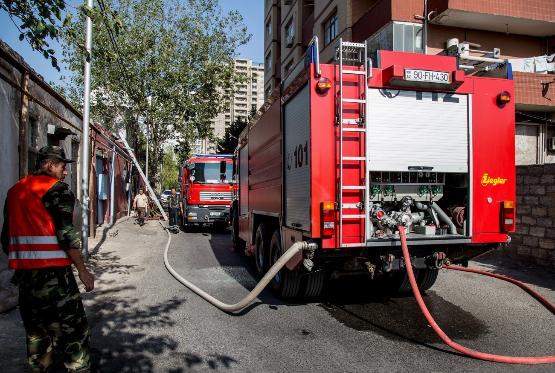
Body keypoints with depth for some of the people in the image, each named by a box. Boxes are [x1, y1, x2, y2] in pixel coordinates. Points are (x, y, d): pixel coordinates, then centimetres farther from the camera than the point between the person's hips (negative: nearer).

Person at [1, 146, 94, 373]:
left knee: (35, 324, 18)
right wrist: (82, 270, -11)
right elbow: (66, 234, -16)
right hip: (52, 271, -8)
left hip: (23, 271, 8)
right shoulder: (56, 189, -8)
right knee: (71, 326, -1)